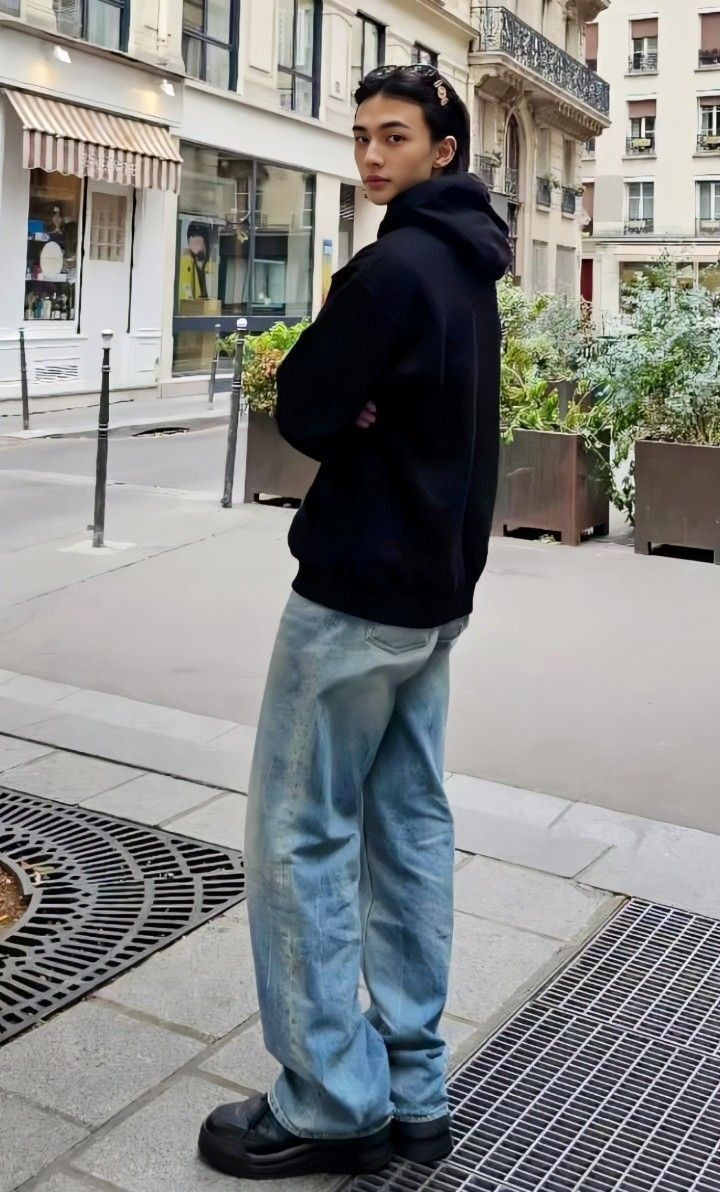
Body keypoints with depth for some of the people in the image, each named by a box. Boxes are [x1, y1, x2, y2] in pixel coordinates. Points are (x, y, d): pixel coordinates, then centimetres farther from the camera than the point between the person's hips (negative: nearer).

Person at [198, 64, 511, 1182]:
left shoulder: (394, 265, -16)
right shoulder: (470, 271, 15)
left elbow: (302, 413, -16)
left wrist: (341, 399, 3)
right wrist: (358, 402, -3)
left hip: (358, 588, -9)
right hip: (436, 586, 9)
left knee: (299, 835, 0)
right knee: (410, 825, 11)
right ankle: (413, 1089, 21)